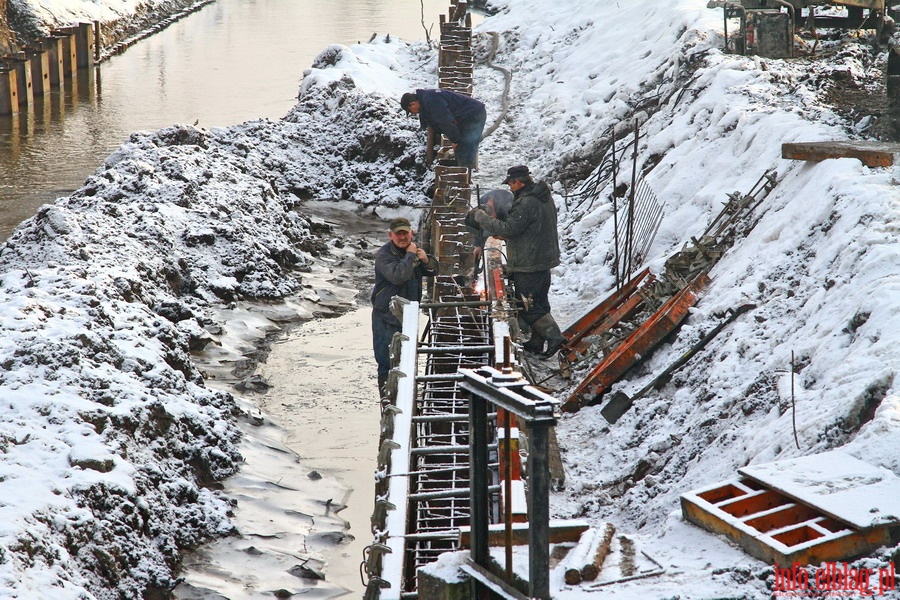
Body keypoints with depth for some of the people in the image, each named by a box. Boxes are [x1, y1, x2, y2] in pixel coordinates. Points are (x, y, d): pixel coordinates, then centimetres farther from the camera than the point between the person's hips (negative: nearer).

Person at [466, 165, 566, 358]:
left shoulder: (526, 203, -23)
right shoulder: (544, 198, 10)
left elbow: (507, 229, -23)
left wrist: (480, 216, -13)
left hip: (528, 265, -10)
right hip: (544, 260, 10)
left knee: (527, 306, -3)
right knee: (539, 303, 16)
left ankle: (554, 337, -10)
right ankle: (537, 342, 24)